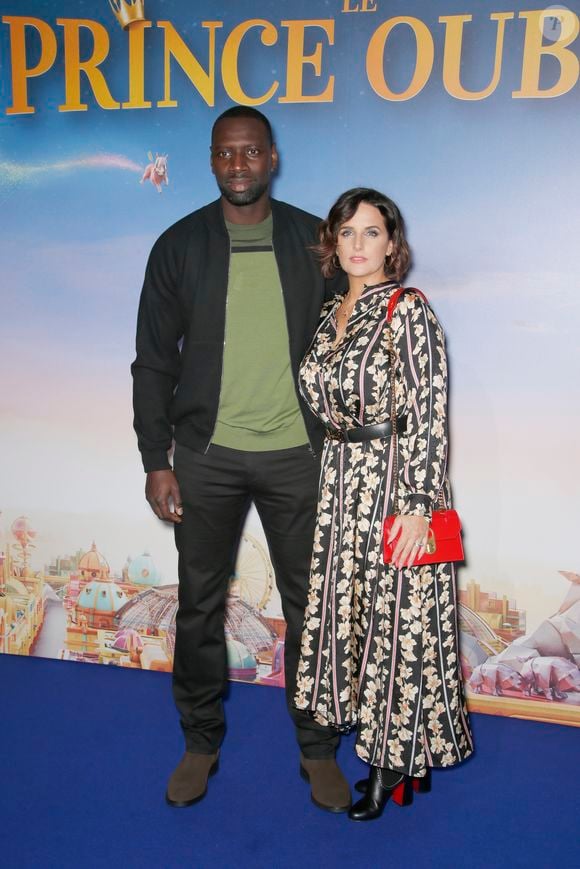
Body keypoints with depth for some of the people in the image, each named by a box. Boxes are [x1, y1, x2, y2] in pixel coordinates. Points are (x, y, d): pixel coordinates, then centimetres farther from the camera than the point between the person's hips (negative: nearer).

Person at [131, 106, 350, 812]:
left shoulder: (314, 241, 4)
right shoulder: (179, 245, 3)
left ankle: (317, 747, 28)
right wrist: (156, 460, -2)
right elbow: (154, 361, 3)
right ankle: (201, 741, 32)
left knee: (308, 603, 8)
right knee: (199, 603, 10)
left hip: (297, 455, 0)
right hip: (206, 456, 1)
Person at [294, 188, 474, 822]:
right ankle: (377, 742, 31)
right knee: (348, 610, 12)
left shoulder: (410, 311, -8)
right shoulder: (328, 315, 12)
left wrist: (418, 505, -18)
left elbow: (429, 415, -14)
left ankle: (399, 758, 23)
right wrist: (330, 476, 14)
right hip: (340, 483, 7)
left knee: (397, 619, 3)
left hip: (396, 480, -6)